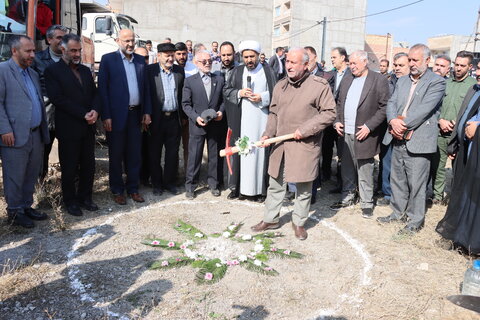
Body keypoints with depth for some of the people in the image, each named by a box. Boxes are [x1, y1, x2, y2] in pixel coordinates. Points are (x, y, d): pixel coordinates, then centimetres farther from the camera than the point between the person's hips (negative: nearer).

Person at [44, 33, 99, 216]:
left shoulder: (85, 70, 15)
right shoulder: (52, 71, -4)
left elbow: (95, 93, 12)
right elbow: (58, 99, -14)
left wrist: (95, 110, -9)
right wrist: (83, 115, -17)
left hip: (88, 127, 5)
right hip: (69, 129, -5)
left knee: (88, 166, 10)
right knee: (69, 168, 6)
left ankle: (85, 197, 25)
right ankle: (70, 201, 21)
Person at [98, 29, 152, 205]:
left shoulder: (140, 60, 10)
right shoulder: (108, 59, -3)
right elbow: (102, 88, -6)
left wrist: (147, 112, 6)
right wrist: (106, 116, -12)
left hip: (136, 114, 4)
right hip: (116, 115, -4)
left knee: (135, 153, 10)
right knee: (116, 154, 7)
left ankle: (132, 188, 24)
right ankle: (117, 190, 20)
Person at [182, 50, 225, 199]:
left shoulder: (219, 79, 9)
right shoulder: (190, 81, 1)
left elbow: (223, 99, 11)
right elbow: (186, 104, -1)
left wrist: (221, 111, -7)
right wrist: (196, 117, -14)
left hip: (215, 124, 3)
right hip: (197, 124, -2)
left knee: (214, 155, 10)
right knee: (194, 156, 1)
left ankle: (213, 183, 24)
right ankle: (190, 186, 13)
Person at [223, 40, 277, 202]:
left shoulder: (268, 71, 5)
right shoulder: (237, 71, 11)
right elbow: (226, 90, 11)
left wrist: (262, 97, -12)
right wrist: (239, 93, -6)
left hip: (261, 119, -2)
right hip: (241, 120, 2)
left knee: (260, 151, -1)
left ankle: (260, 188, 7)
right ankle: (238, 186, 13)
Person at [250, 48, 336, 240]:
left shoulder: (319, 85, -7)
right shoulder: (280, 86, 10)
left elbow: (329, 113, -9)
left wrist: (305, 129, -15)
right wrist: (268, 133, 0)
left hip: (305, 145, -4)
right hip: (280, 145, 5)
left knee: (303, 188, 8)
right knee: (275, 184, 13)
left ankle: (299, 222, 27)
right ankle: (270, 219, 29)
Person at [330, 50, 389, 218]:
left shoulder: (379, 80, -4)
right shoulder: (347, 78, 13)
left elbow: (384, 107, -8)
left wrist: (369, 126, -15)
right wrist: (337, 121, 4)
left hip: (364, 133, -5)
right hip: (345, 133, 5)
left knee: (364, 171, 2)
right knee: (347, 169, 13)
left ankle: (366, 203, 15)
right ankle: (347, 198, 27)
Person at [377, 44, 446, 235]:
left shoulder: (437, 82, -5)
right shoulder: (402, 81, 15)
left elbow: (424, 109, -16)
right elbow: (391, 104, 7)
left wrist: (403, 125, -15)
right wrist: (393, 121, -13)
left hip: (417, 142, -6)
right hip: (398, 140, 6)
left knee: (416, 184, 2)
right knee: (397, 180, 16)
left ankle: (416, 220, 17)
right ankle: (397, 212, 32)